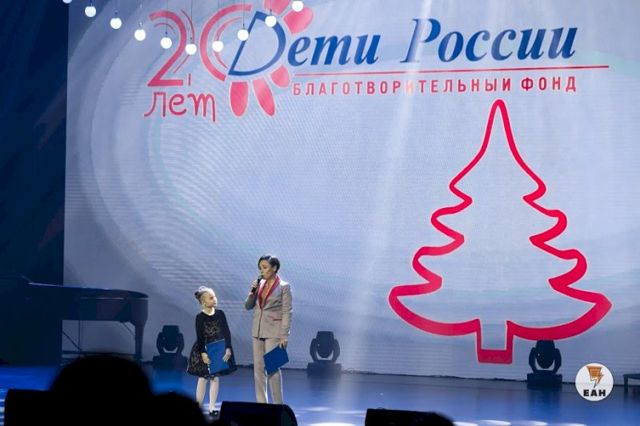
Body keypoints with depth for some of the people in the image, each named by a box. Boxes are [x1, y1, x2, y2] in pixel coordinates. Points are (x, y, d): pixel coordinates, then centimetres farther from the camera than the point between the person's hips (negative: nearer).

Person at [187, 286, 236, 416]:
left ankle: (212, 407, 10)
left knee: (215, 377, 5)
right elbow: (200, 337, -10)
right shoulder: (200, 317, -8)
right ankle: (198, 407, 14)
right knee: (203, 378, 4)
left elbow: (226, 332, 2)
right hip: (204, 351, -3)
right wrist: (203, 353, -17)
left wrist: (228, 349, -6)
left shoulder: (220, 314, 1)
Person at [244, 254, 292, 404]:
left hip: (273, 332, -6)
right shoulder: (260, 284, 9)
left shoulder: (283, 286, -6)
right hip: (257, 330, 6)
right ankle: (261, 403, 11)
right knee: (258, 368, 6)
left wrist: (284, 336, -14)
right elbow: (248, 306, 12)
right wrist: (253, 291, -5)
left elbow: (287, 313, -8)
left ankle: (278, 404, -2)